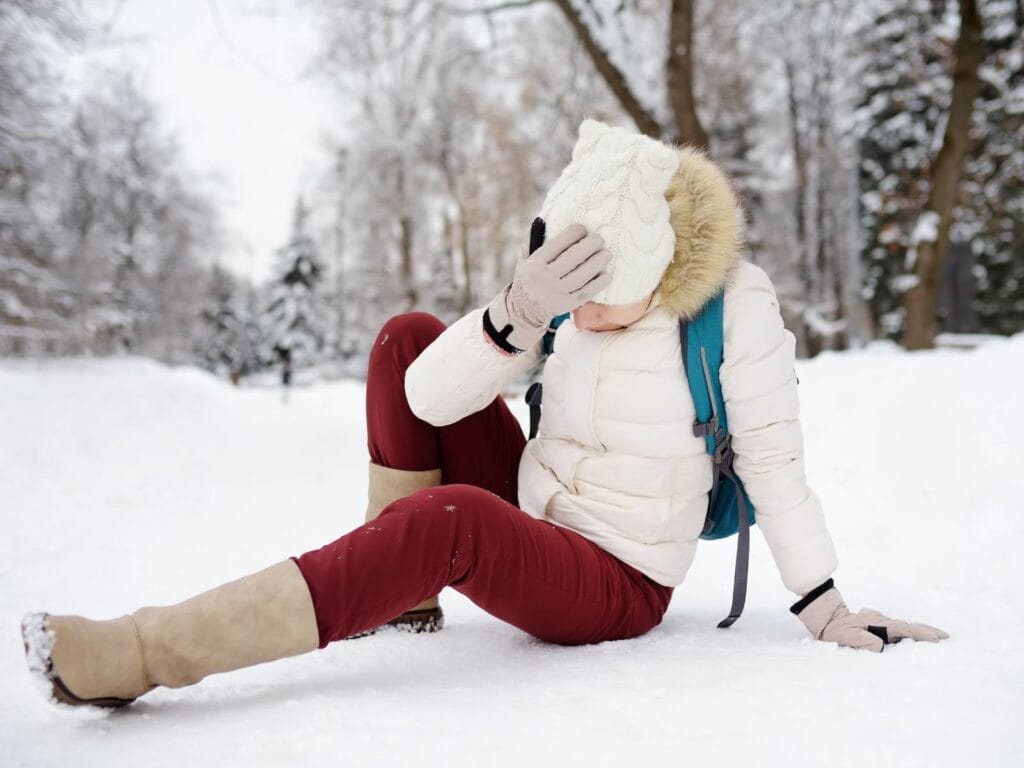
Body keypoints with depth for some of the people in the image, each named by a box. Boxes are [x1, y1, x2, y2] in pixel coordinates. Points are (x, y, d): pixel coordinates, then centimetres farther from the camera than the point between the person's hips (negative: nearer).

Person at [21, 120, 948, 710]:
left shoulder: (736, 302, -16)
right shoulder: (567, 290, -5)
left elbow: (774, 459, -10)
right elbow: (429, 397, -16)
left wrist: (826, 608, -8)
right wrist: (517, 315, -33)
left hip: (617, 586, -6)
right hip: (529, 522, 6)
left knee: (449, 517, -38)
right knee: (407, 334, -7)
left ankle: (145, 654, -34)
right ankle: (401, 587, -3)